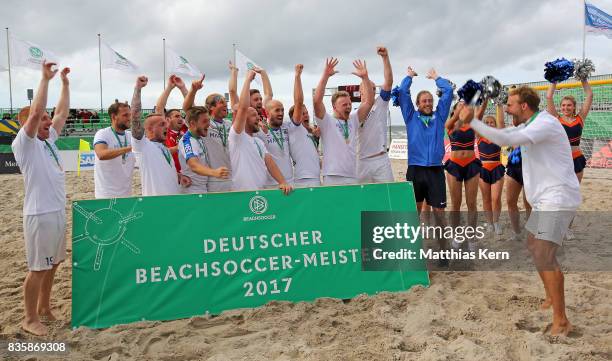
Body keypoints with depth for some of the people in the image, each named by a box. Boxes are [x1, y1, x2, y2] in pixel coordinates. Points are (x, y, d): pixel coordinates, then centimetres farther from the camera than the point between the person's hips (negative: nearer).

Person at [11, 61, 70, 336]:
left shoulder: (48, 140, 12)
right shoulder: (24, 144, -10)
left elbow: (62, 113, 17)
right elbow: (34, 112, -23)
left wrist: (65, 83, 16)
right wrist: (45, 79, -19)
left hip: (58, 212, 8)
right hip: (39, 214, -8)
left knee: (53, 264, 17)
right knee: (37, 269, 0)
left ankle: (44, 308, 33)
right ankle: (30, 319, 13)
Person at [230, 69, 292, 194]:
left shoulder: (259, 141, 18)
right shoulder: (237, 136, -7)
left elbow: (269, 162, 7)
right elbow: (243, 107, -20)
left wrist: (283, 182, -8)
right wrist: (248, 79, -12)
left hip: (262, 192, 8)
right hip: (244, 194, -7)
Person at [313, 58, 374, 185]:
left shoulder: (353, 120, 14)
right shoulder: (327, 121, 1)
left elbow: (369, 102, 8)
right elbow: (317, 101, -14)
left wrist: (365, 77, 0)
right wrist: (325, 76, -17)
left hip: (353, 178, 5)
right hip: (332, 178, -5)